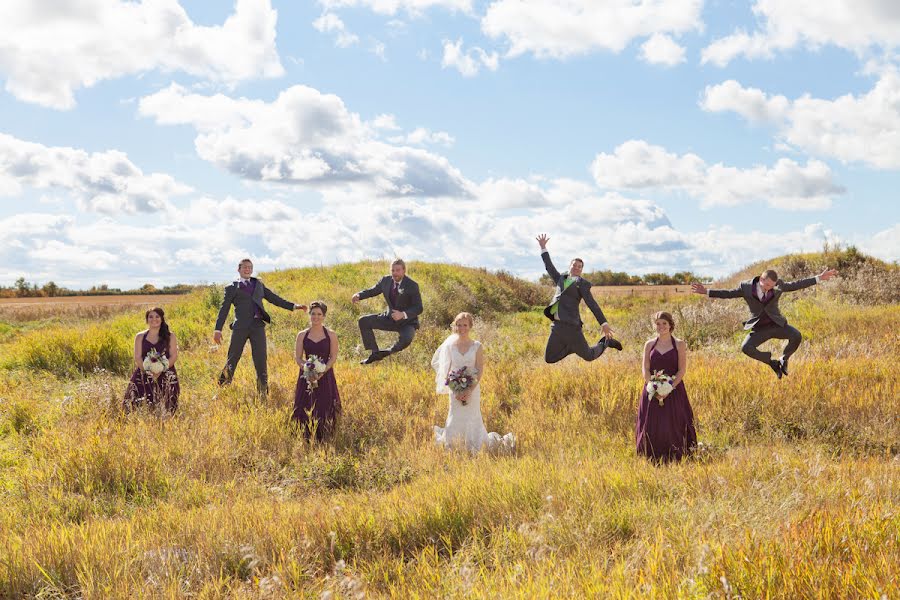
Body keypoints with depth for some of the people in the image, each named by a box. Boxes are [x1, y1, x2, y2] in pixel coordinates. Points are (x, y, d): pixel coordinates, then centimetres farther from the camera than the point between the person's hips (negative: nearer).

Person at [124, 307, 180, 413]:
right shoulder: (140, 337, 13)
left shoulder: (170, 336, 10)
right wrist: (148, 371, -14)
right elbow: (137, 357, 4)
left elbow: (174, 356, 1)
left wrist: (160, 370, -14)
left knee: (165, 409, -15)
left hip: (165, 375, -1)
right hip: (144, 375, 1)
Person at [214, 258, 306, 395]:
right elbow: (224, 308, 4)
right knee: (232, 359, -1)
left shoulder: (258, 284, 22)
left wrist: (293, 306, 14)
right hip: (240, 327, -3)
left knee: (260, 360, -1)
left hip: (258, 326, 3)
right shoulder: (232, 287, 9)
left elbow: (274, 298, 23)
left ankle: (263, 392, 3)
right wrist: (218, 329, -5)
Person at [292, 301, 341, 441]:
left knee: (324, 408, -5)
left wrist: (322, 371, -17)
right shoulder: (302, 335, 4)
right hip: (307, 377, 1)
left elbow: (333, 357, -2)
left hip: (325, 376, -1)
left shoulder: (331, 335, 1)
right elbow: (297, 357, 2)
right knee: (305, 409, -3)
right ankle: (306, 439, 9)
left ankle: (323, 439, 3)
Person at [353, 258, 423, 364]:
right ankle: (375, 353, 0)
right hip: (390, 318, 5)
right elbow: (373, 290, 10)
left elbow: (418, 308, -19)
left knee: (406, 339, -36)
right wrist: (358, 295, -11)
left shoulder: (412, 286, -18)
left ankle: (388, 352, -3)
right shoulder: (386, 280, -3)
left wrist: (403, 314, -37)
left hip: (407, 322, -5)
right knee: (364, 321, -5)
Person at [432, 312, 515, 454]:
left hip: (472, 389, -1)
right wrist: (455, 390, -8)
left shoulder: (477, 346, -4)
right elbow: (447, 369, 3)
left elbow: (480, 371, -6)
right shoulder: (450, 345, 1)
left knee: (472, 420, 1)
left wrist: (470, 390, -17)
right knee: (455, 419, 5)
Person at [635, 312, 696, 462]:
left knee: (673, 426, -5)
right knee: (651, 427, 0)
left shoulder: (679, 344, 2)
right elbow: (645, 369, 3)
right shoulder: (649, 344, 9)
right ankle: (653, 460, 8)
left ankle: (674, 458, 3)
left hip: (674, 392, -2)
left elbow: (682, 370, -4)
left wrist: (669, 388, -16)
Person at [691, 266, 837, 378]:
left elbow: (796, 285, -1)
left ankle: (784, 359, 3)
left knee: (796, 336, -26)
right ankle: (771, 362, -1)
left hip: (777, 325, 1)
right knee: (746, 348, -27)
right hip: (759, 329, -1)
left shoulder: (778, 286, -6)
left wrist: (819, 278, -4)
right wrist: (706, 292, -7)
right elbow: (728, 293, -1)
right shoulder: (746, 287, -9)